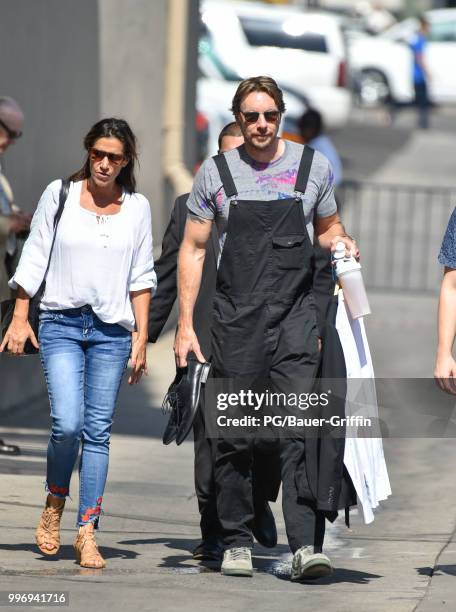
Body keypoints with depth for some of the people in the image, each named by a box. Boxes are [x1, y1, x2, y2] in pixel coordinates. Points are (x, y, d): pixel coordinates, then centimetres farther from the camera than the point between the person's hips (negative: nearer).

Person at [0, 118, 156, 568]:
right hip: (61, 323, -1)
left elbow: (141, 277, 11)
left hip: (112, 329, 2)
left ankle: (87, 532, 4)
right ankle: (54, 502, 11)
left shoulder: (136, 207, 7)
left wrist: (141, 336, 6)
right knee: (68, 423, -16)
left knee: (98, 431, -1)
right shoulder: (59, 194, 3)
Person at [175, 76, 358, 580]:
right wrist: (185, 324, 2)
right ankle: (236, 543, 15)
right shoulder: (215, 173, 5)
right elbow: (193, 250, 8)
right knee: (234, 438, 5)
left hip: (295, 316, -1)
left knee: (299, 429, -12)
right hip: (235, 320, 1)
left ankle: (305, 545, -17)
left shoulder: (313, 166, 6)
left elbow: (327, 227, 21)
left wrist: (339, 241, -4)